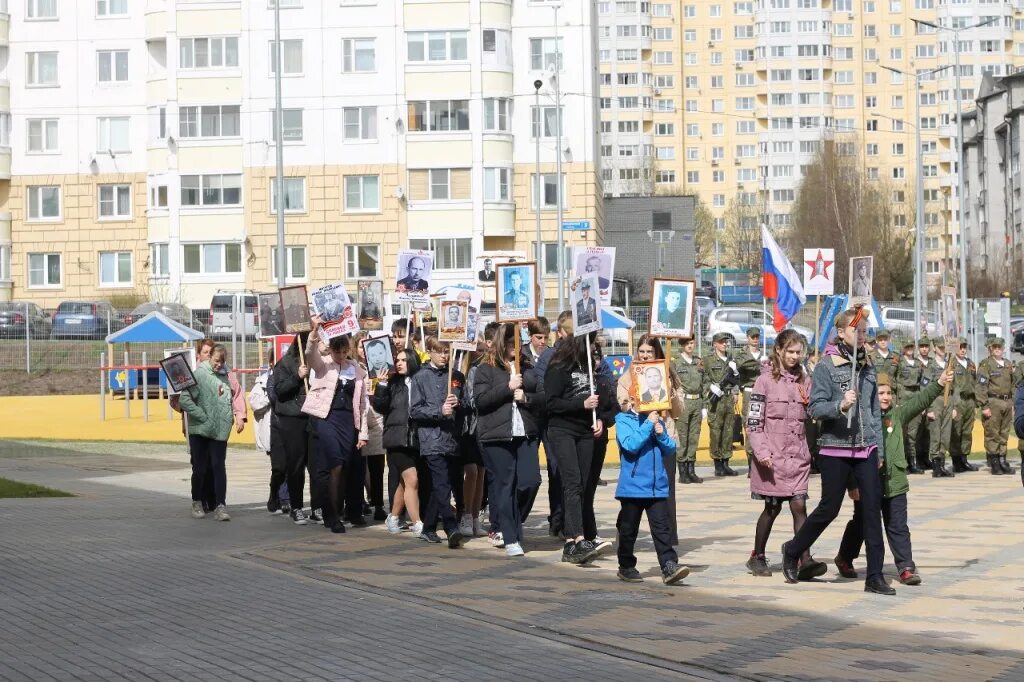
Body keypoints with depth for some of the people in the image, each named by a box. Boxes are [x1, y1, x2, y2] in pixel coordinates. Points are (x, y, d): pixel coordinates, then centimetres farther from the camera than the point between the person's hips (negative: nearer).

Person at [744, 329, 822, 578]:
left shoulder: (804, 380, 10)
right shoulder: (766, 380, -3)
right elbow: (753, 420, -7)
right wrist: (761, 452, -16)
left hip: (798, 455, 3)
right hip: (772, 455, -3)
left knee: (799, 505, -7)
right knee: (772, 507, 5)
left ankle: (805, 560, -14)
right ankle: (757, 557, 21)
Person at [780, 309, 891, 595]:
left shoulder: (867, 367, 12)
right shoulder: (826, 367, -5)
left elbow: (875, 410, 17)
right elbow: (815, 407, -11)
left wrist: (879, 448, 14)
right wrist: (840, 405, -29)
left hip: (865, 448, 5)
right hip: (835, 447, -5)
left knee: (873, 508, -2)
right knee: (829, 509, 2)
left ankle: (875, 577, 1)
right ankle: (793, 550, 27)